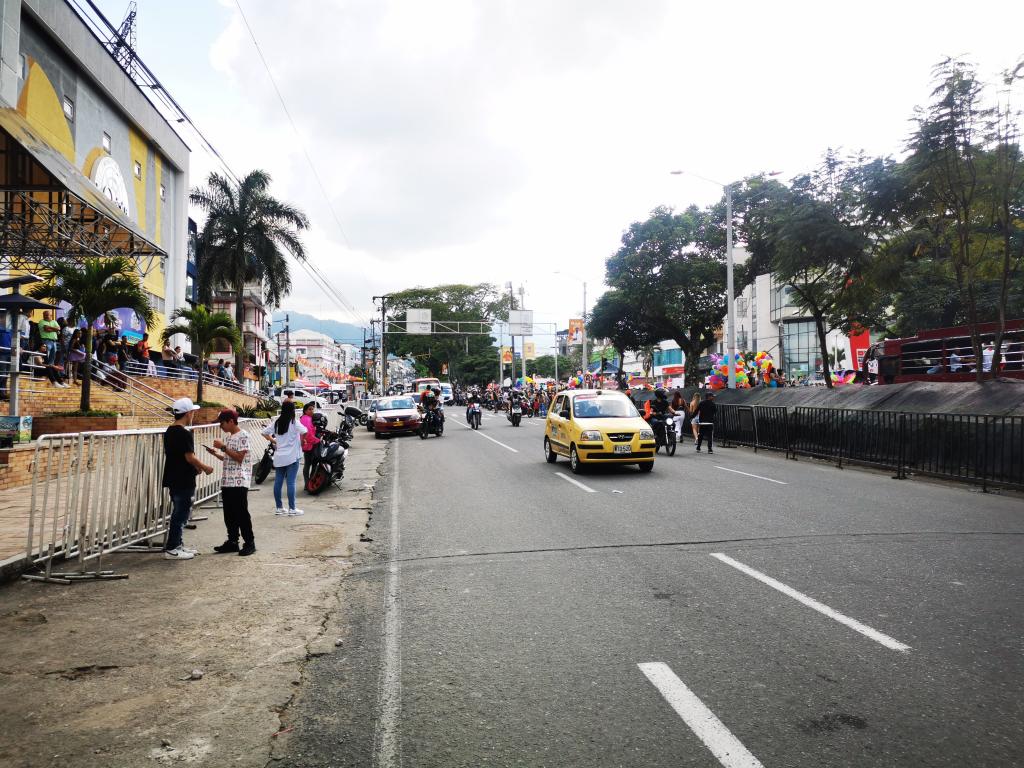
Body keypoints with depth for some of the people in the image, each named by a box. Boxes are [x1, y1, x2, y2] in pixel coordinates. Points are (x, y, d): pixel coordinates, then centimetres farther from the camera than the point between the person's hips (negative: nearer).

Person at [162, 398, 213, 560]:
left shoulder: (169, 432, 11)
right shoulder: (184, 434, -19)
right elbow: (190, 457, -21)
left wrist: (196, 467, 16)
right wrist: (205, 467, -5)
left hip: (173, 479, 10)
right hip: (183, 481, -10)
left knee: (178, 512, 17)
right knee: (180, 513, -2)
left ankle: (178, 545, 25)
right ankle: (171, 549, 3)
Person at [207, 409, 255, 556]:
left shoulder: (242, 436, -10)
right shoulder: (229, 437, 16)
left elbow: (239, 458, -16)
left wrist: (223, 447, -16)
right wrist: (216, 453, 7)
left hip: (239, 482, -8)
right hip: (227, 481, 8)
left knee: (241, 513, -5)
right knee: (229, 514, 10)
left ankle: (249, 543, 2)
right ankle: (232, 541, 18)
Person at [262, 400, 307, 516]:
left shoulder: (276, 423, 8)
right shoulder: (294, 422, -9)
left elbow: (264, 433, 11)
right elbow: (304, 431, -24)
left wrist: (274, 441, 14)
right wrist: (301, 441, -7)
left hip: (278, 457, 6)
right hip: (292, 456, -6)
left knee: (278, 482, 9)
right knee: (291, 482, -4)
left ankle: (279, 507, 16)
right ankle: (292, 509, -1)